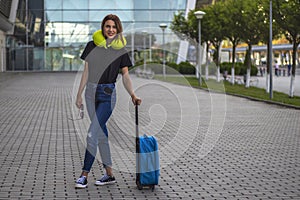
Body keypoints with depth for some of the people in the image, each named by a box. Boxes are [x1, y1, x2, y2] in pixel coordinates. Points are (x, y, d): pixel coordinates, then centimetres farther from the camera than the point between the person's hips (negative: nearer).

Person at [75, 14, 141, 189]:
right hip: (91, 92, 4)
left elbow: (126, 75, -2)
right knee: (101, 133, 9)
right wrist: (79, 94, 8)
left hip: (107, 94, -4)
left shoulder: (121, 50, -1)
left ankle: (84, 175, -5)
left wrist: (133, 95, -16)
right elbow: (86, 72, 9)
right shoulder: (92, 46, 6)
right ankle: (109, 174, 18)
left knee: (92, 134, -11)